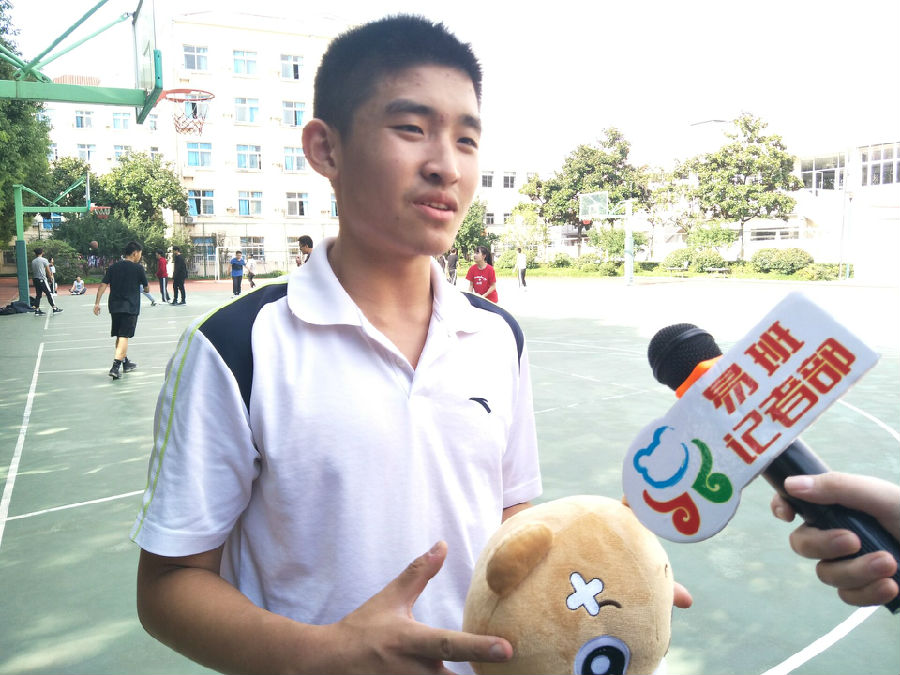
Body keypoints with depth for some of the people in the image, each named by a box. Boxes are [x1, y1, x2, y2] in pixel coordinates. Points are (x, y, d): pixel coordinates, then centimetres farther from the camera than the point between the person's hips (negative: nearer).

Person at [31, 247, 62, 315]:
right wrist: (51, 278, 9)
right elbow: (48, 271, -3)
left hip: (35, 279, 6)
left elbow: (33, 271, 15)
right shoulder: (44, 260, -4)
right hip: (42, 279, -6)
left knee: (38, 295, 10)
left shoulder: (33, 261, 12)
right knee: (49, 294, -4)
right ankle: (55, 309, -7)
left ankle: (37, 310, 9)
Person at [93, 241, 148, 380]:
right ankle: (115, 367, -19)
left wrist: (97, 303, 2)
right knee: (124, 337, -8)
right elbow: (146, 286, 4)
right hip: (130, 307, -5)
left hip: (114, 306, 5)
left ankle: (125, 363, 32)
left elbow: (103, 285, 1)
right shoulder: (138, 268, -5)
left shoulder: (113, 267, 7)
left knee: (119, 336, 17)